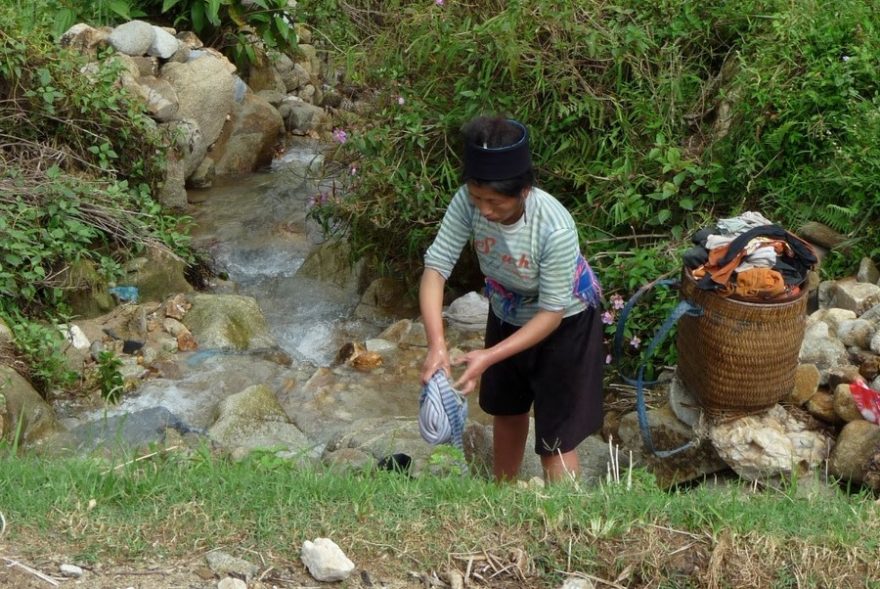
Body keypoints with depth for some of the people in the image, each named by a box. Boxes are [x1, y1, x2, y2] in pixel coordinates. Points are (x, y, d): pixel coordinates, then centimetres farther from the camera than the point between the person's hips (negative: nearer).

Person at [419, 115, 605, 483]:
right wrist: (437, 344, -39)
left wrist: (489, 357, -36)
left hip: (563, 327, -5)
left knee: (555, 440, 0)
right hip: (506, 317, 6)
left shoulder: (555, 228, -39)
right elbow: (436, 267, -26)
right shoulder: (468, 202, -28)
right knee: (507, 412, 26)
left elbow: (551, 313, -29)